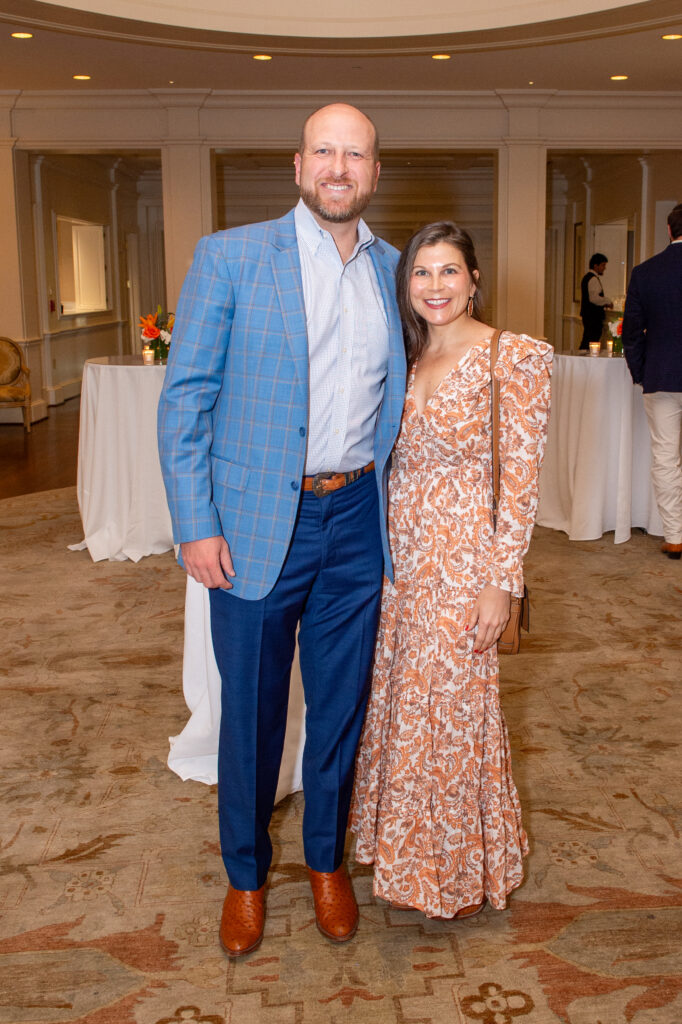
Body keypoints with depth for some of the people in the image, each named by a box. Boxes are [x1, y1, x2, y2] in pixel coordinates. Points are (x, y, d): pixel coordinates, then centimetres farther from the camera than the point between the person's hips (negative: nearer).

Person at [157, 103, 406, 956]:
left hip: (356, 520, 4)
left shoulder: (392, 270, 7)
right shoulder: (229, 257, -5)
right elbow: (184, 398, -6)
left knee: (341, 702, 15)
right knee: (250, 709, 10)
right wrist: (195, 525, -11)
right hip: (257, 524, -3)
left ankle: (326, 859, 38)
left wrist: (389, 495, 9)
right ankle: (245, 874, 33)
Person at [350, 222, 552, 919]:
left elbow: (521, 480, -13)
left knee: (452, 705, 5)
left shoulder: (513, 359, -11)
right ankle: (409, 846, 39)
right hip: (402, 555, 7)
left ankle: (461, 869, 29)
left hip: (464, 560, -6)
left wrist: (500, 582, -15)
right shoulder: (409, 360, 9)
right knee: (401, 700, 16)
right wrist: (387, 552, 9)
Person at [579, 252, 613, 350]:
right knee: (591, 342, -8)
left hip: (587, 315, 10)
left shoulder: (587, 277, 18)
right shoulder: (593, 279, -15)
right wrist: (608, 301, -11)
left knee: (586, 342, 13)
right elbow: (594, 298, -25)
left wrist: (604, 302, 17)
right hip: (593, 316, -10)